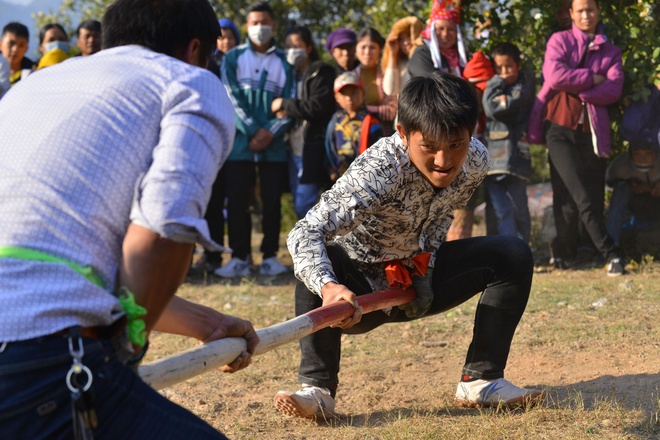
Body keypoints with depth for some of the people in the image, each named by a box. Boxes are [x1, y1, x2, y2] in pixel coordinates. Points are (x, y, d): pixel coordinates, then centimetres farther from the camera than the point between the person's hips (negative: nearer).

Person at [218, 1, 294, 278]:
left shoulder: (285, 61, 9)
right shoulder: (233, 58, 5)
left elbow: (291, 101, 3)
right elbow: (232, 97, -3)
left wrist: (271, 132, -11)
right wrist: (253, 131, -12)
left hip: (275, 144, 1)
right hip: (240, 141, -1)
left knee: (272, 201, 3)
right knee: (237, 200, -2)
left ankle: (270, 256, 9)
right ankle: (240, 257, 2)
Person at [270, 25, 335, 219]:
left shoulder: (320, 72, -3)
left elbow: (317, 107, -16)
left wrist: (284, 104, -8)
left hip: (313, 150, -8)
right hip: (295, 150, 8)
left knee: (304, 206, -13)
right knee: (300, 206, 9)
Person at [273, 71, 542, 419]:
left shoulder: (476, 162, -17)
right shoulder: (380, 170, -35)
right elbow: (304, 234, -46)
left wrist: (424, 263, -9)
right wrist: (328, 288, -64)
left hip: (419, 274, 5)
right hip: (357, 290, -5)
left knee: (513, 255, -11)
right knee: (322, 259, -37)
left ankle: (481, 380, -6)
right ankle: (318, 387, -27)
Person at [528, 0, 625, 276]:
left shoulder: (610, 52, 13)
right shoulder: (559, 41, 7)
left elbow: (614, 90, -3)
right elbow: (554, 75, -11)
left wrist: (574, 88, -11)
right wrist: (592, 78, -7)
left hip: (593, 132, 3)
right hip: (560, 129, -3)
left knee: (594, 198, 0)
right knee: (580, 197, -12)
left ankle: (562, 253, 12)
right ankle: (610, 254, -9)